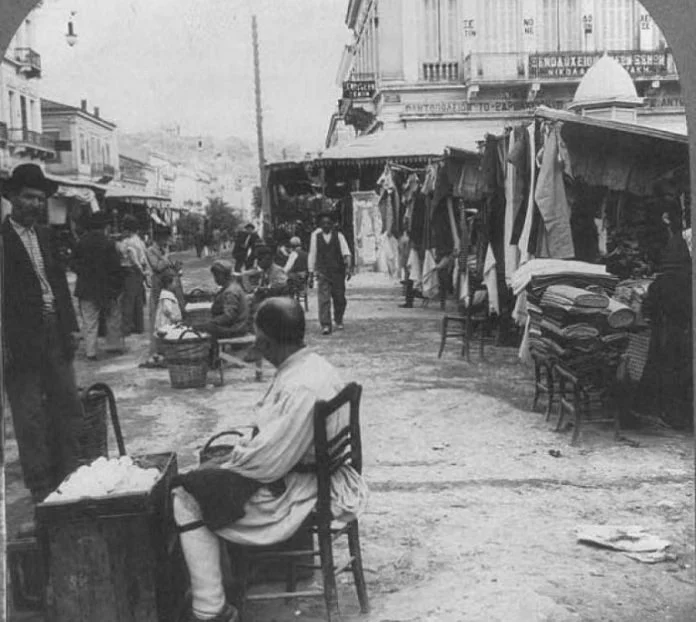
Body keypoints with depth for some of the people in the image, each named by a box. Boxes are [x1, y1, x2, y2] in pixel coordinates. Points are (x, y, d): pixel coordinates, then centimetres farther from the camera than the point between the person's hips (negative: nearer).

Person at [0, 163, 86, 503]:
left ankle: (71, 475, 20)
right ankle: (41, 486, 12)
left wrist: (71, 327, 9)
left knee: (69, 409, 10)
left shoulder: (45, 236, 14)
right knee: (30, 418, 3)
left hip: (56, 337, 6)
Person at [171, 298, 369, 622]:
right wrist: (233, 453, 5)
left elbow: (268, 463, -27)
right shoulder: (314, 365, 3)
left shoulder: (299, 389, -29)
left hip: (291, 494, -10)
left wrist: (221, 466, -11)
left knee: (186, 500, -4)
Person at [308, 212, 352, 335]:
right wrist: (311, 273, 8)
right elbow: (312, 255, 8)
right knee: (323, 299, -13)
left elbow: (346, 252, -6)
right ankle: (325, 325, -14)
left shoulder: (338, 235, 2)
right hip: (322, 273, -1)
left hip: (338, 272, 1)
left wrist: (348, 267, -21)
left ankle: (338, 320, 34)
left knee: (340, 299, 9)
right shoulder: (316, 236, 3)